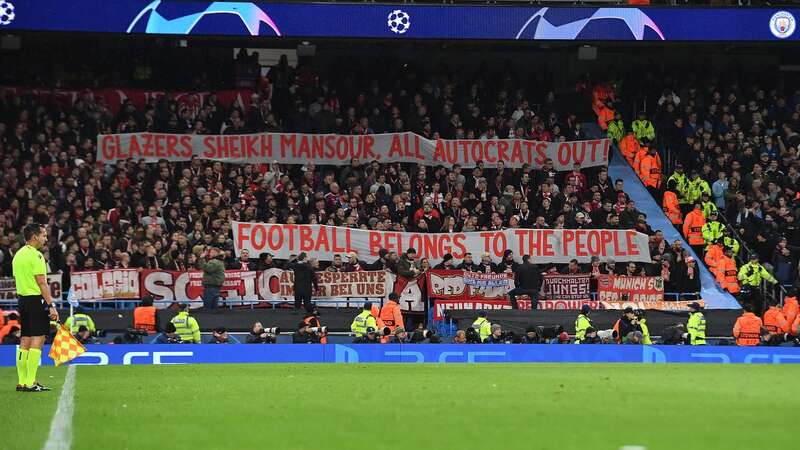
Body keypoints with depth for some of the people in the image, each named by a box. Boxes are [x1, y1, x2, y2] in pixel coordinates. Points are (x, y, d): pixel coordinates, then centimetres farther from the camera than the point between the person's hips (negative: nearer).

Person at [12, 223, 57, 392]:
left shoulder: (18, 255, 14)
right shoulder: (36, 255, -13)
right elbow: (42, 284, -17)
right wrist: (51, 306, -17)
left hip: (22, 299, 9)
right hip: (37, 300, -9)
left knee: (25, 341, 10)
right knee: (37, 340, -7)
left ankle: (21, 382, 12)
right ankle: (30, 383, -10)